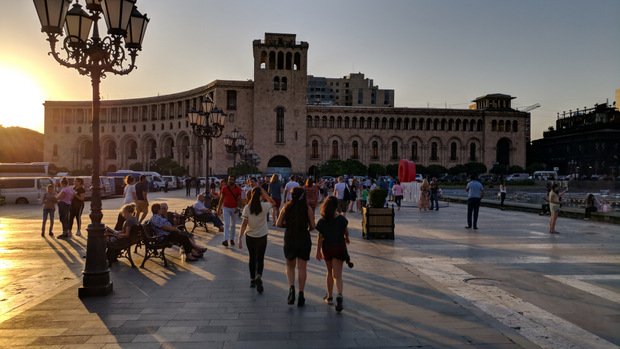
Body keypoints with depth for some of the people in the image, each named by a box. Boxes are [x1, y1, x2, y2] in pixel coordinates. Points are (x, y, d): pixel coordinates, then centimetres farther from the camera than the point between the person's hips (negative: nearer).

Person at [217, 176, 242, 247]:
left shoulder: (238, 189, -1)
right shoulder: (224, 188, 0)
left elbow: (239, 199, -4)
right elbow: (221, 199, 5)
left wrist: (237, 207, -20)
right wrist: (219, 209, 5)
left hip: (234, 208, 1)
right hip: (226, 208, -1)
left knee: (233, 225, 10)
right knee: (226, 224, -10)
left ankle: (232, 239, 21)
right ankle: (226, 240, -16)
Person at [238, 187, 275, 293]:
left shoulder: (247, 207, -11)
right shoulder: (264, 206, -11)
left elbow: (244, 223, -12)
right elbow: (273, 202, 11)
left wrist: (240, 238, -9)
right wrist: (265, 194, -2)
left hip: (249, 236, 1)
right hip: (262, 236, -1)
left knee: (252, 258, 16)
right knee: (260, 259, 8)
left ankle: (252, 280, 24)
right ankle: (259, 276, -17)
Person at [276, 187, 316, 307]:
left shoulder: (287, 207, -2)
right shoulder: (307, 208, -7)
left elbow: (279, 224, -3)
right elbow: (312, 226, -7)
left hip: (289, 239, 1)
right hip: (304, 240, -1)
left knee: (290, 266, 19)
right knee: (302, 268, 8)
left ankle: (291, 287, -2)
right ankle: (301, 295, 9)